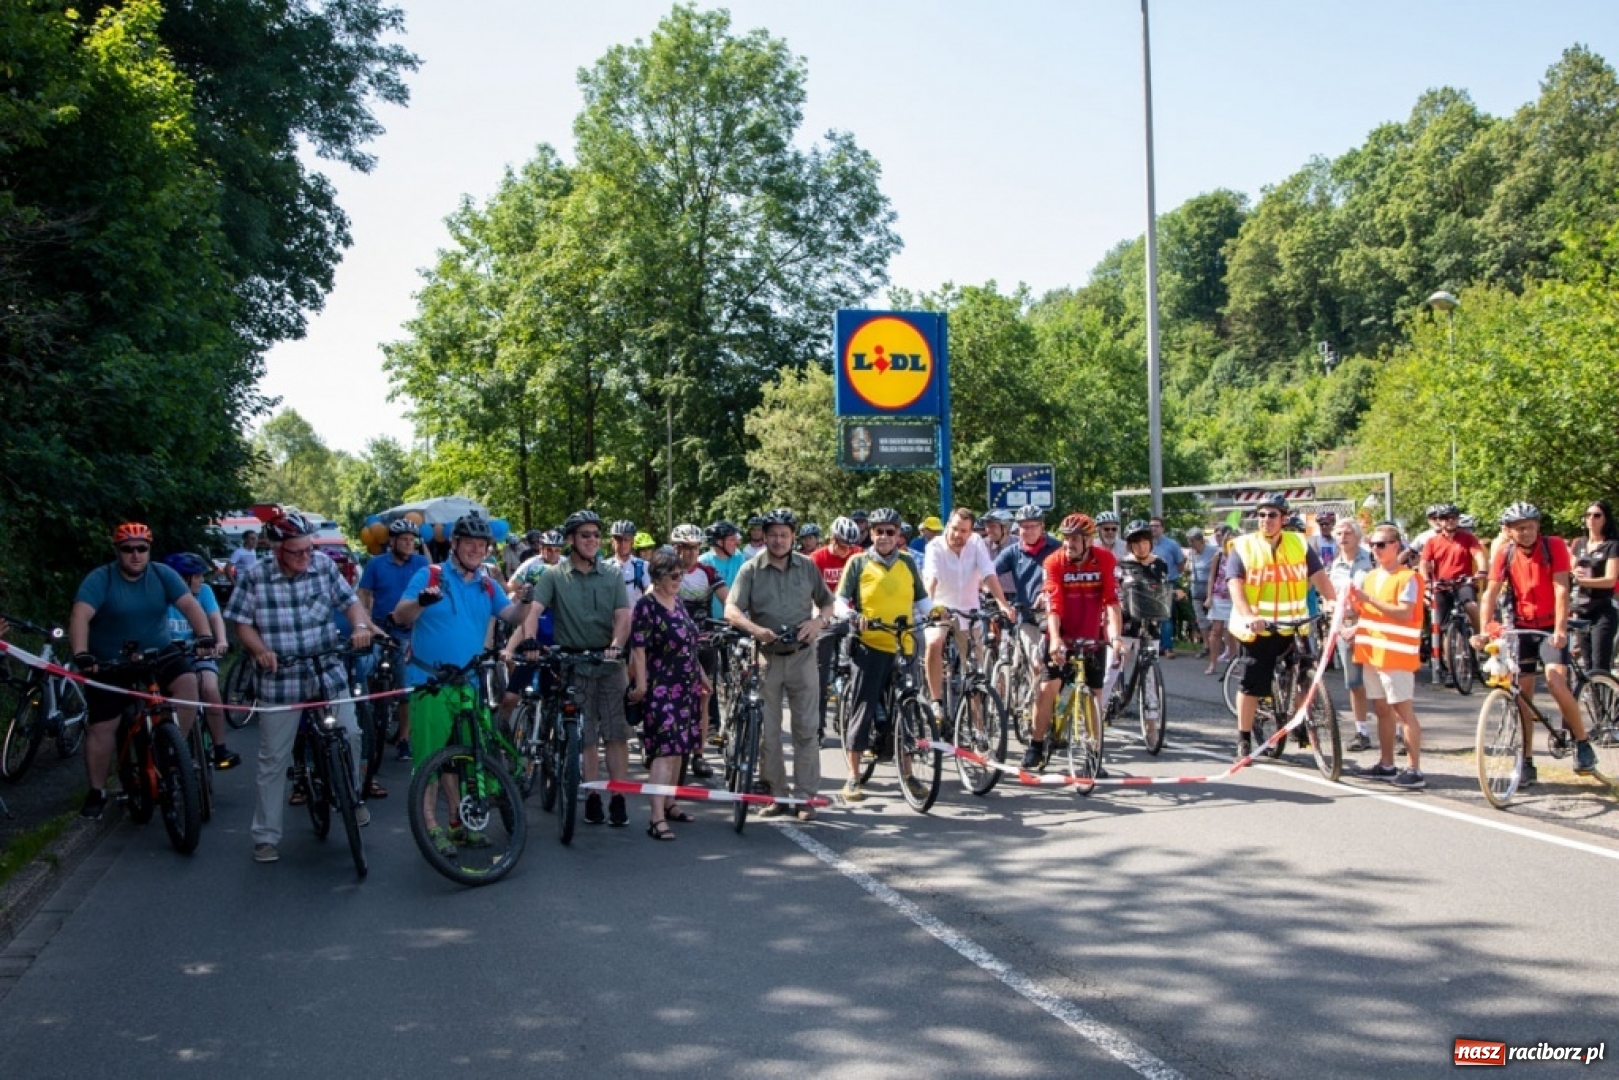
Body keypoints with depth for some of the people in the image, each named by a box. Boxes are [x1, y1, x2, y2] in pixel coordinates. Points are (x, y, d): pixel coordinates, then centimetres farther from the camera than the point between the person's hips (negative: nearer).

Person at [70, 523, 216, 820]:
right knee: (101, 728, -1)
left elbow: (190, 605, -14)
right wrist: (81, 654, -39)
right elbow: (80, 616, -25)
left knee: (188, 681, -26)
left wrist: (205, 636, -31)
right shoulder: (100, 579, -12)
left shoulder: (163, 575, -4)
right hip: (110, 664, -1)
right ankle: (97, 792, 16)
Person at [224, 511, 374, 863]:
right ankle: (266, 836, 15)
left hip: (329, 674, 2)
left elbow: (350, 601, 5)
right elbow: (243, 622, -1)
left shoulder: (324, 566, -1)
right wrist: (260, 650, -19)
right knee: (273, 760, 4)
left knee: (349, 736, -4)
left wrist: (360, 626, -15)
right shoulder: (254, 578, -7)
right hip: (279, 680, -2)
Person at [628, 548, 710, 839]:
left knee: (679, 749, 13)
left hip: (686, 688, 8)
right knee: (666, 750, -14)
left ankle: (669, 804, 25)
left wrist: (702, 676, 23)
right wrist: (641, 684, -21)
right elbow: (638, 649, -16)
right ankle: (657, 819, -16)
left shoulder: (678, 602, 13)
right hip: (661, 689, -8)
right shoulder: (646, 606, -12)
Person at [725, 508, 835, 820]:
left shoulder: (807, 567, 6)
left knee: (807, 729, 1)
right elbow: (731, 610, -11)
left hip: (802, 656, 1)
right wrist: (755, 629, -29)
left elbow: (827, 603, 15)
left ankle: (805, 796, 7)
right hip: (766, 657, -1)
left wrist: (818, 621, -7)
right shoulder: (752, 569, -1)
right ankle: (776, 795, 14)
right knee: (767, 730, 3)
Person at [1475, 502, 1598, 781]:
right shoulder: (1505, 554, -4)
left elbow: (1561, 589, -17)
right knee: (1522, 692, 1)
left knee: (1555, 681, -23)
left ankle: (1582, 743, -2)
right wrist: (1484, 630, -22)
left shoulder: (1554, 546, -11)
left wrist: (1560, 629, -28)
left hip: (1551, 626, -3)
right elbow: (1491, 593, -9)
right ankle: (1527, 763, 9)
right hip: (1521, 626, 3)